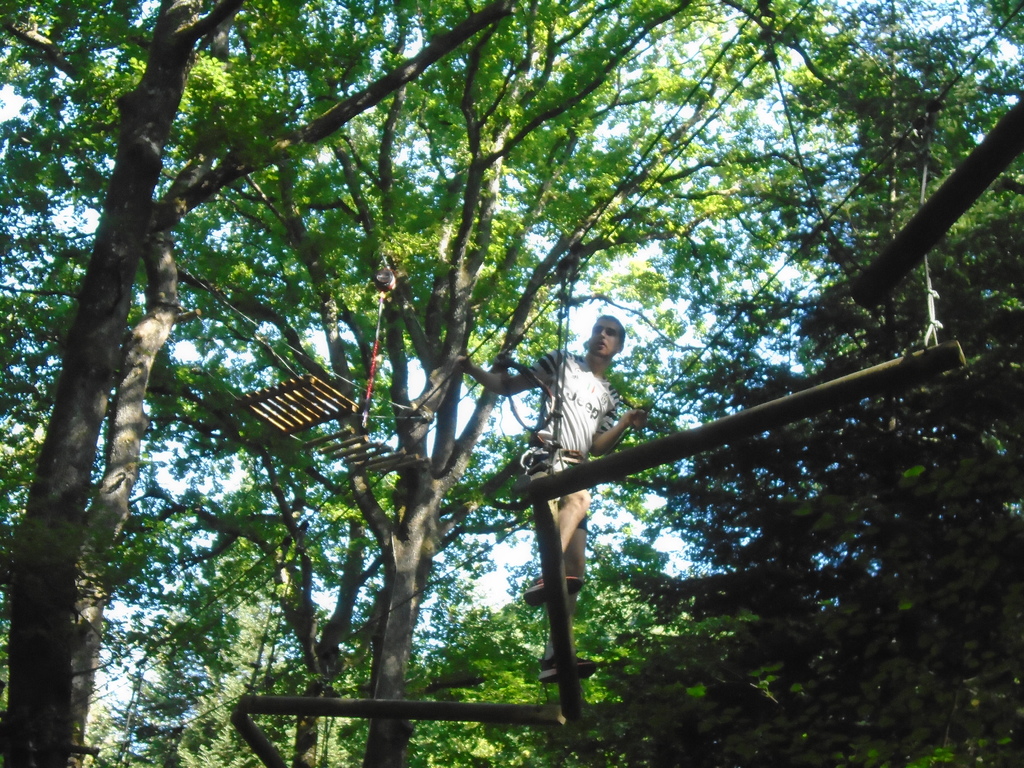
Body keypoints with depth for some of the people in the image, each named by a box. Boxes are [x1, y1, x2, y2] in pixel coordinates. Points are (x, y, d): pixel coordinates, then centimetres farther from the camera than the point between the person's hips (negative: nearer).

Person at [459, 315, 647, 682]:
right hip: (546, 455, -6)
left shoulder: (610, 397, 26)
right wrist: (471, 368, -6)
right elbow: (506, 386, 11)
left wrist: (626, 423, 3)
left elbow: (598, 448, 18)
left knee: (576, 566, -6)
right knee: (580, 497, -39)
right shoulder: (562, 363, 14)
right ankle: (545, 578, -53)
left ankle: (555, 653, -10)